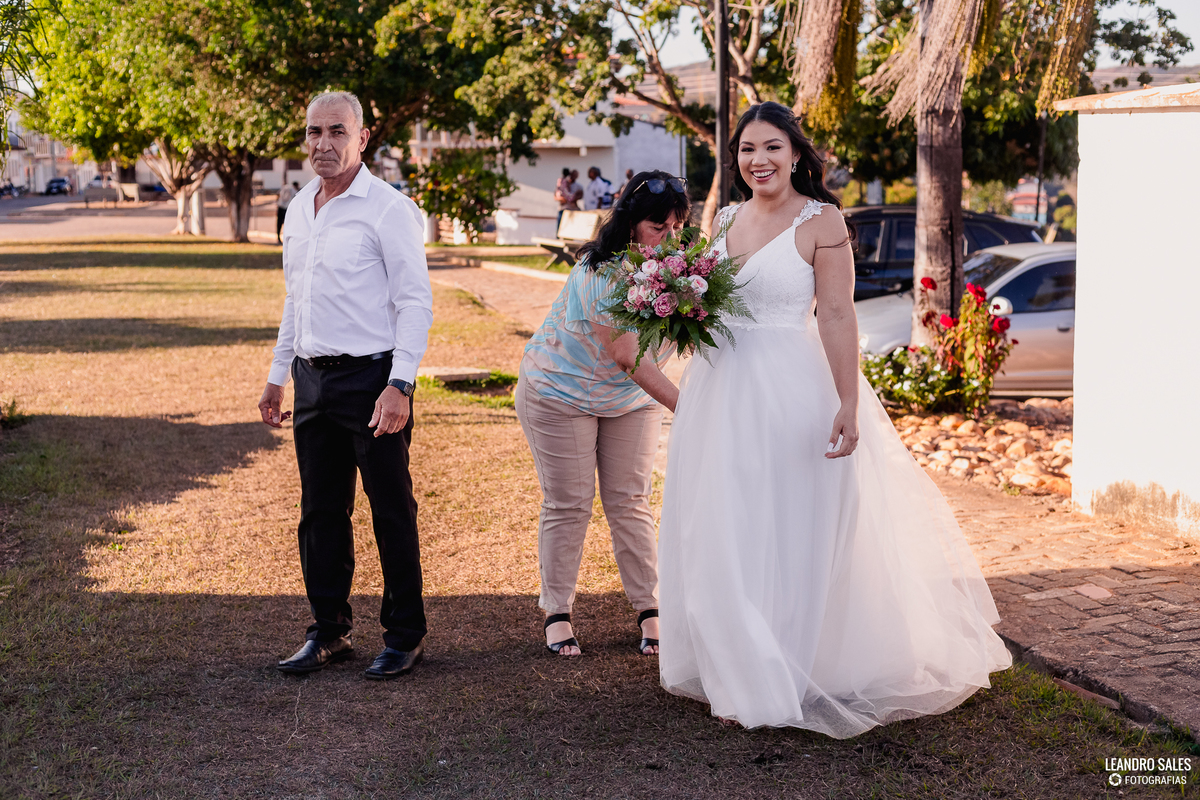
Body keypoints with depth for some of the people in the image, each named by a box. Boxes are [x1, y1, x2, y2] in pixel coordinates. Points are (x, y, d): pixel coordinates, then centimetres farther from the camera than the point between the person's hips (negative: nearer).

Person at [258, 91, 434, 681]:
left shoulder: (387, 208, -9)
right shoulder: (298, 208, 13)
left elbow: (416, 302, -12)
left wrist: (399, 385, -19)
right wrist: (277, 376, 19)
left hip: (371, 377, -7)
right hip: (313, 378, 7)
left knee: (392, 513, 1)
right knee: (321, 512, 11)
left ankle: (404, 635, 13)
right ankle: (329, 632, 22)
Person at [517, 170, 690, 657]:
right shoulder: (599, 274, -32)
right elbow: (628, 357, -33)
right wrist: (685, 407, -38)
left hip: (631, 397, 5)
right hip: (560, 392, -5)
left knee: (630, 502, 4)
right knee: (567, 504, 1)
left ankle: (651, 609, 12)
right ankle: (557, 613, 15)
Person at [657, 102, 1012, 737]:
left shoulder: (821, 221, -8)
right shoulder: (727, 219, 11)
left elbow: (838, 316, -14)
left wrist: (848, 404, -21)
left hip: (791, 391, -6)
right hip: (721, 391, 7)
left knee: (795, 534, 3)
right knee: (724, 534, 12)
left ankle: (796, 676, 16)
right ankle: (743, 675, 26)